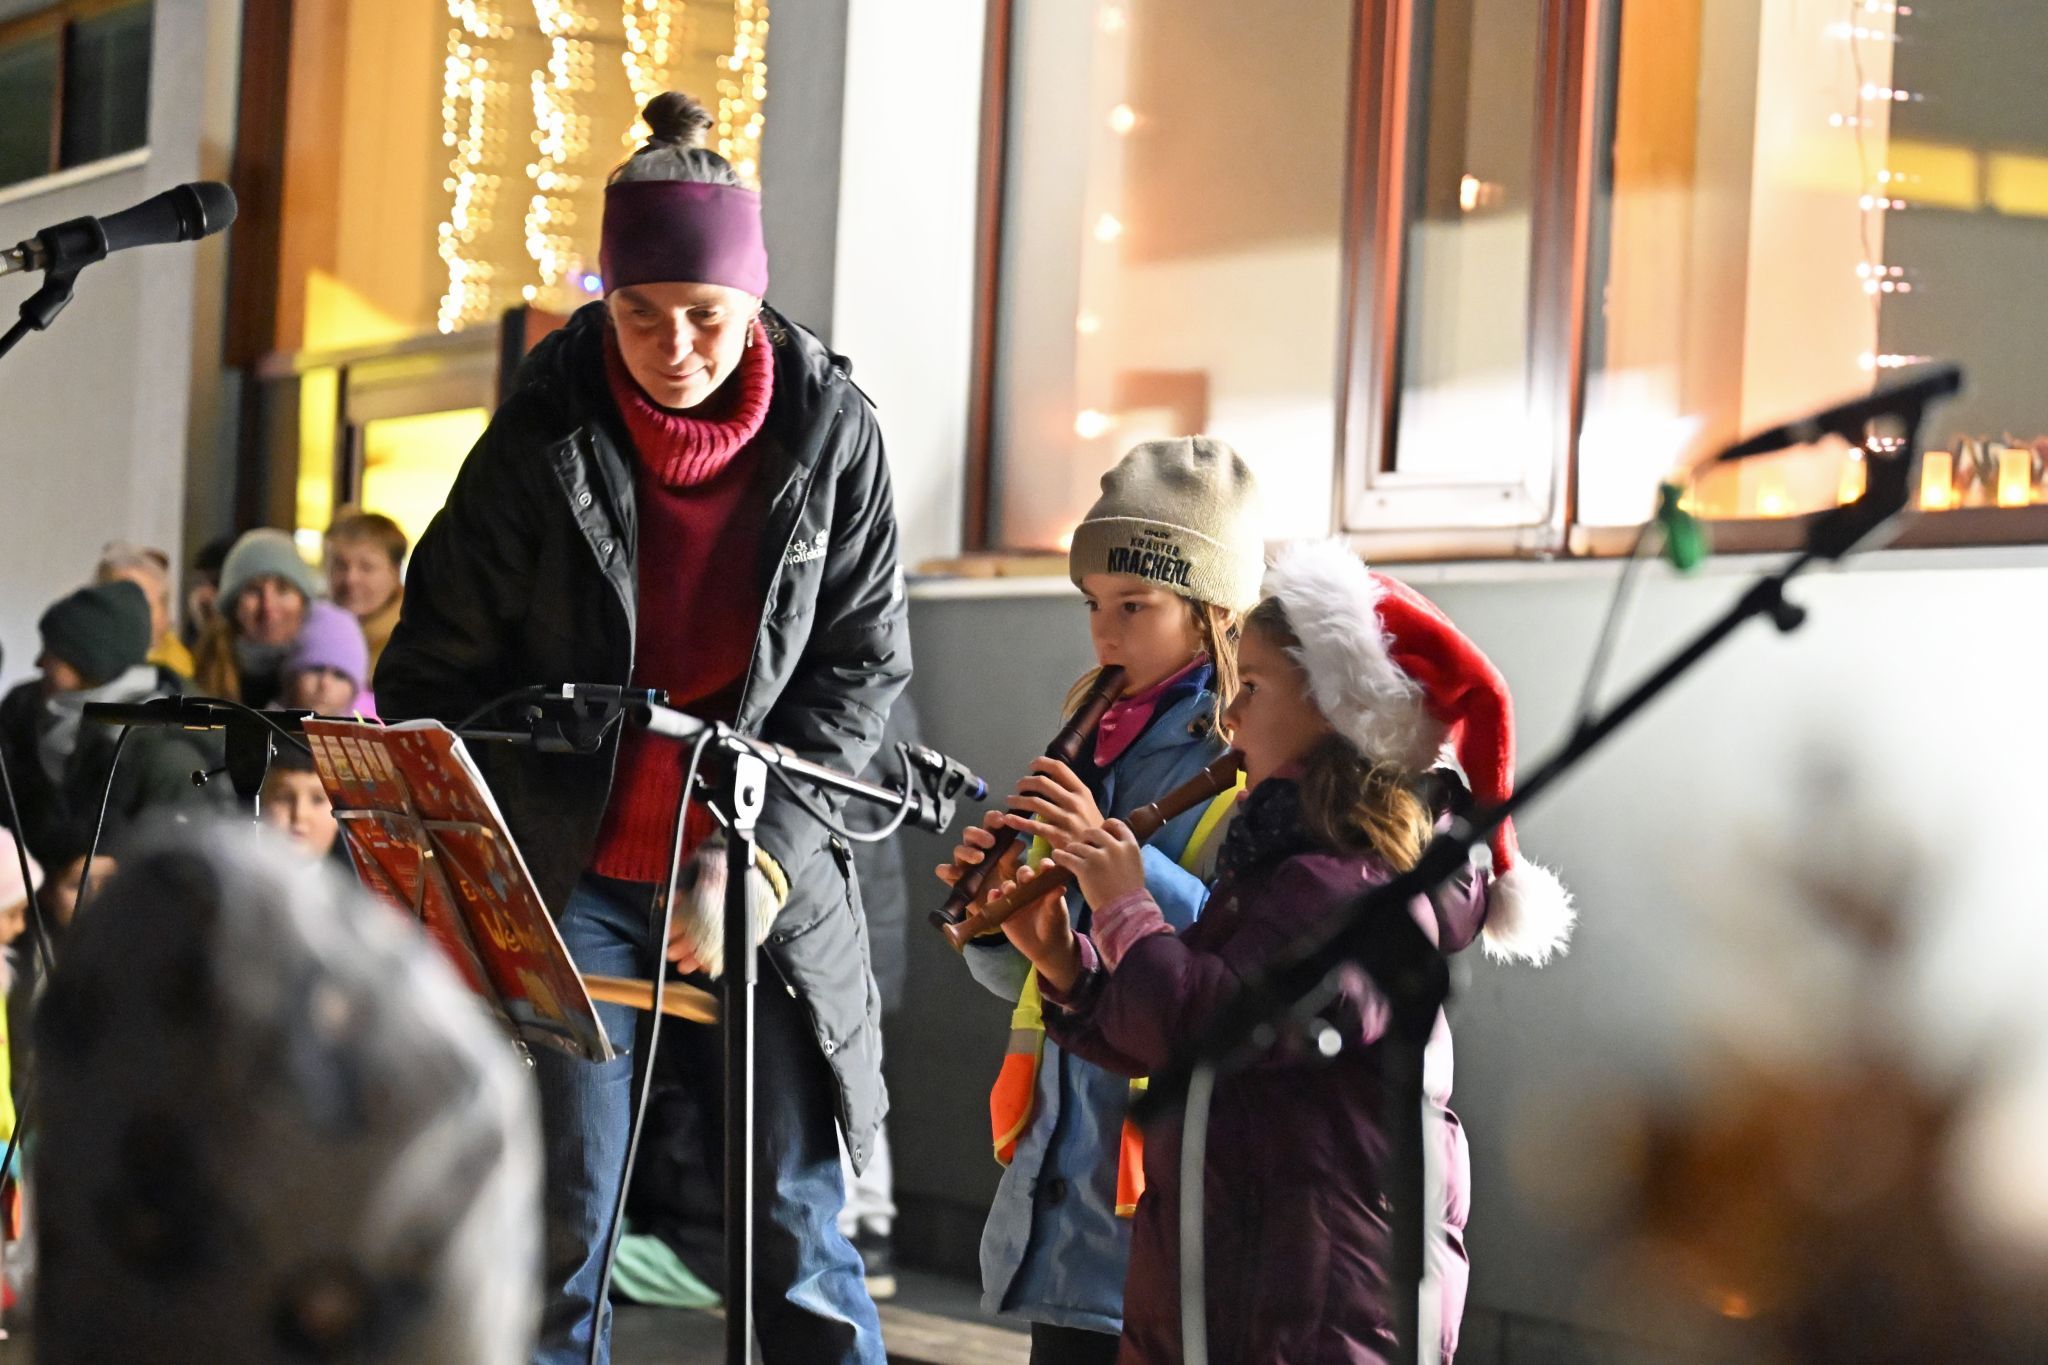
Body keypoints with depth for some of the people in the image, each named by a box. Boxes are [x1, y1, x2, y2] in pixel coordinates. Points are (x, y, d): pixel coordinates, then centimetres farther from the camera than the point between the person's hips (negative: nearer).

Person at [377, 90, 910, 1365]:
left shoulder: (830, 432, -5)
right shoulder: (543, 439, -7)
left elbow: (863, 661, -2)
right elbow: (441, 671, -1)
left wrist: (749, 855, -12)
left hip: (772, 880, 1)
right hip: (574, 877, 0)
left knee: (795, 1230, 2)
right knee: (563, 1220, -1)